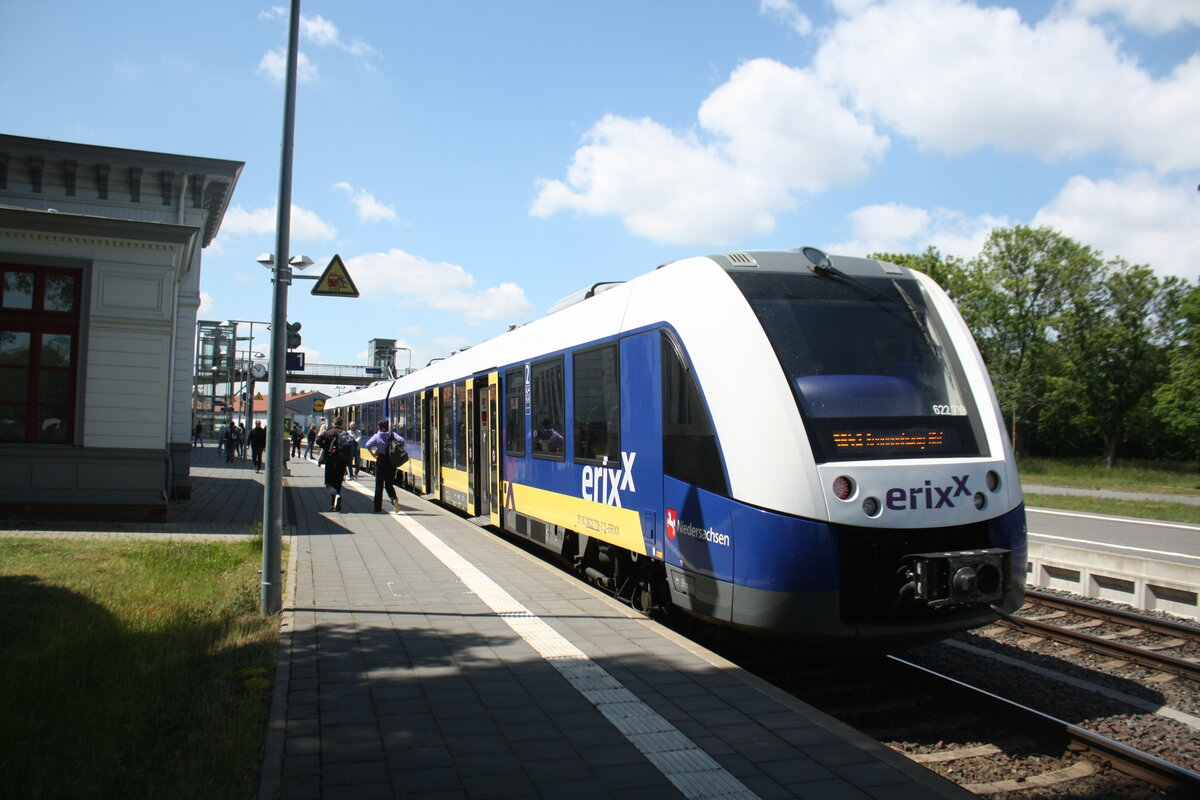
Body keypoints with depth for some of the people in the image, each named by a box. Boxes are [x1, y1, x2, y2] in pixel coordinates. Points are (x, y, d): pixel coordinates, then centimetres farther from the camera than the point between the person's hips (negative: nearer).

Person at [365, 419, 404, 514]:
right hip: (392, 462, 2)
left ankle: (378, 508, 10)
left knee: (379, 486, 8)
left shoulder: (377, 436, -3)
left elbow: (368, 445, -18)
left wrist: (373, 454, -6)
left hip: (381, 461, -2)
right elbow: (402, 440, -13)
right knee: (389, 484, 14)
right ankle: (394, 499, -16)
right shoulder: (392, 434, 2)